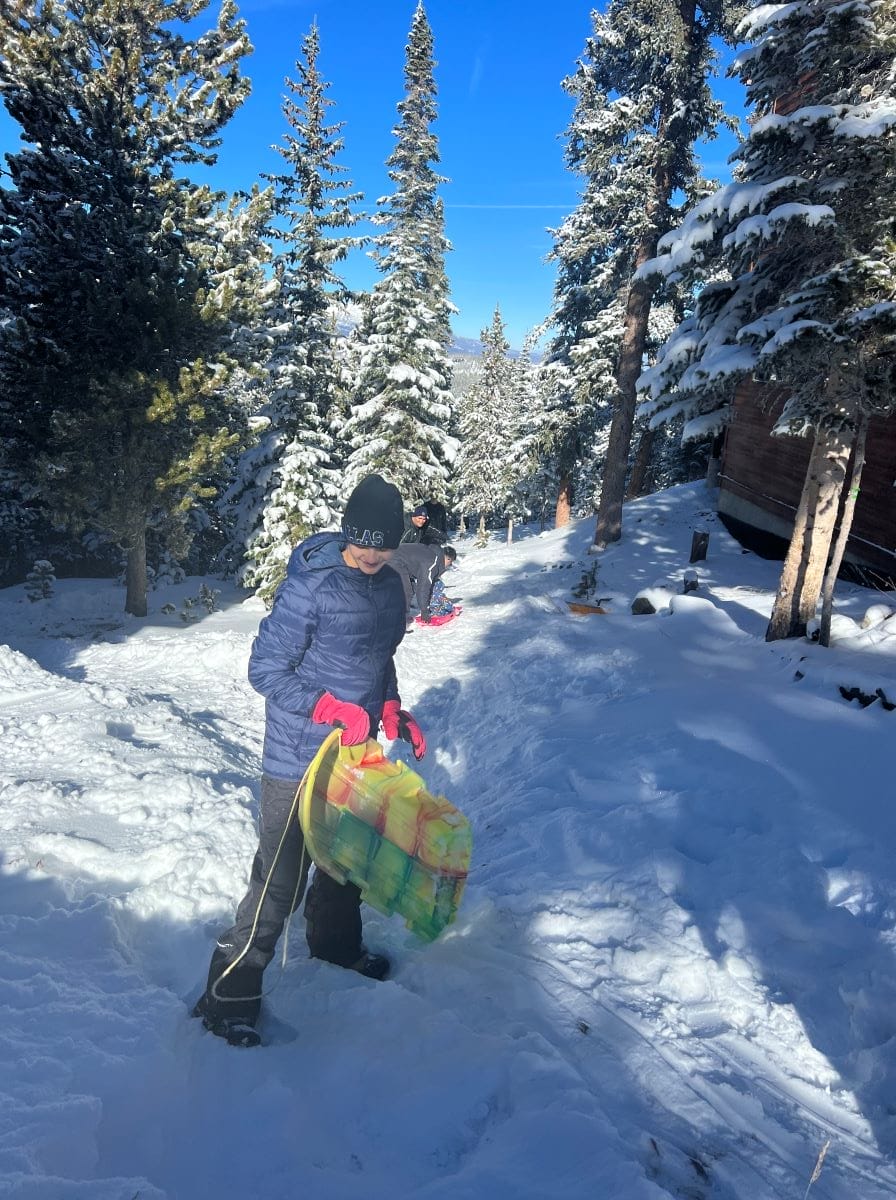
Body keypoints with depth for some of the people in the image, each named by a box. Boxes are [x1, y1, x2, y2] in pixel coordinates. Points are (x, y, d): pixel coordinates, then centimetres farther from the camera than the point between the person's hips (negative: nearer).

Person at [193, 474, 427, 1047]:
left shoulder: (388, 585, 3)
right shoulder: (311, 585, -21)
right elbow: (265, 669, -18)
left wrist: (393, 712, 4)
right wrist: (333, 710, -25)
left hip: (356, 752, 8)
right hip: (300, 759, -7)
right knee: (280, 876, 0)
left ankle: (335, 940, 49)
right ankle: (229, 996, 18)